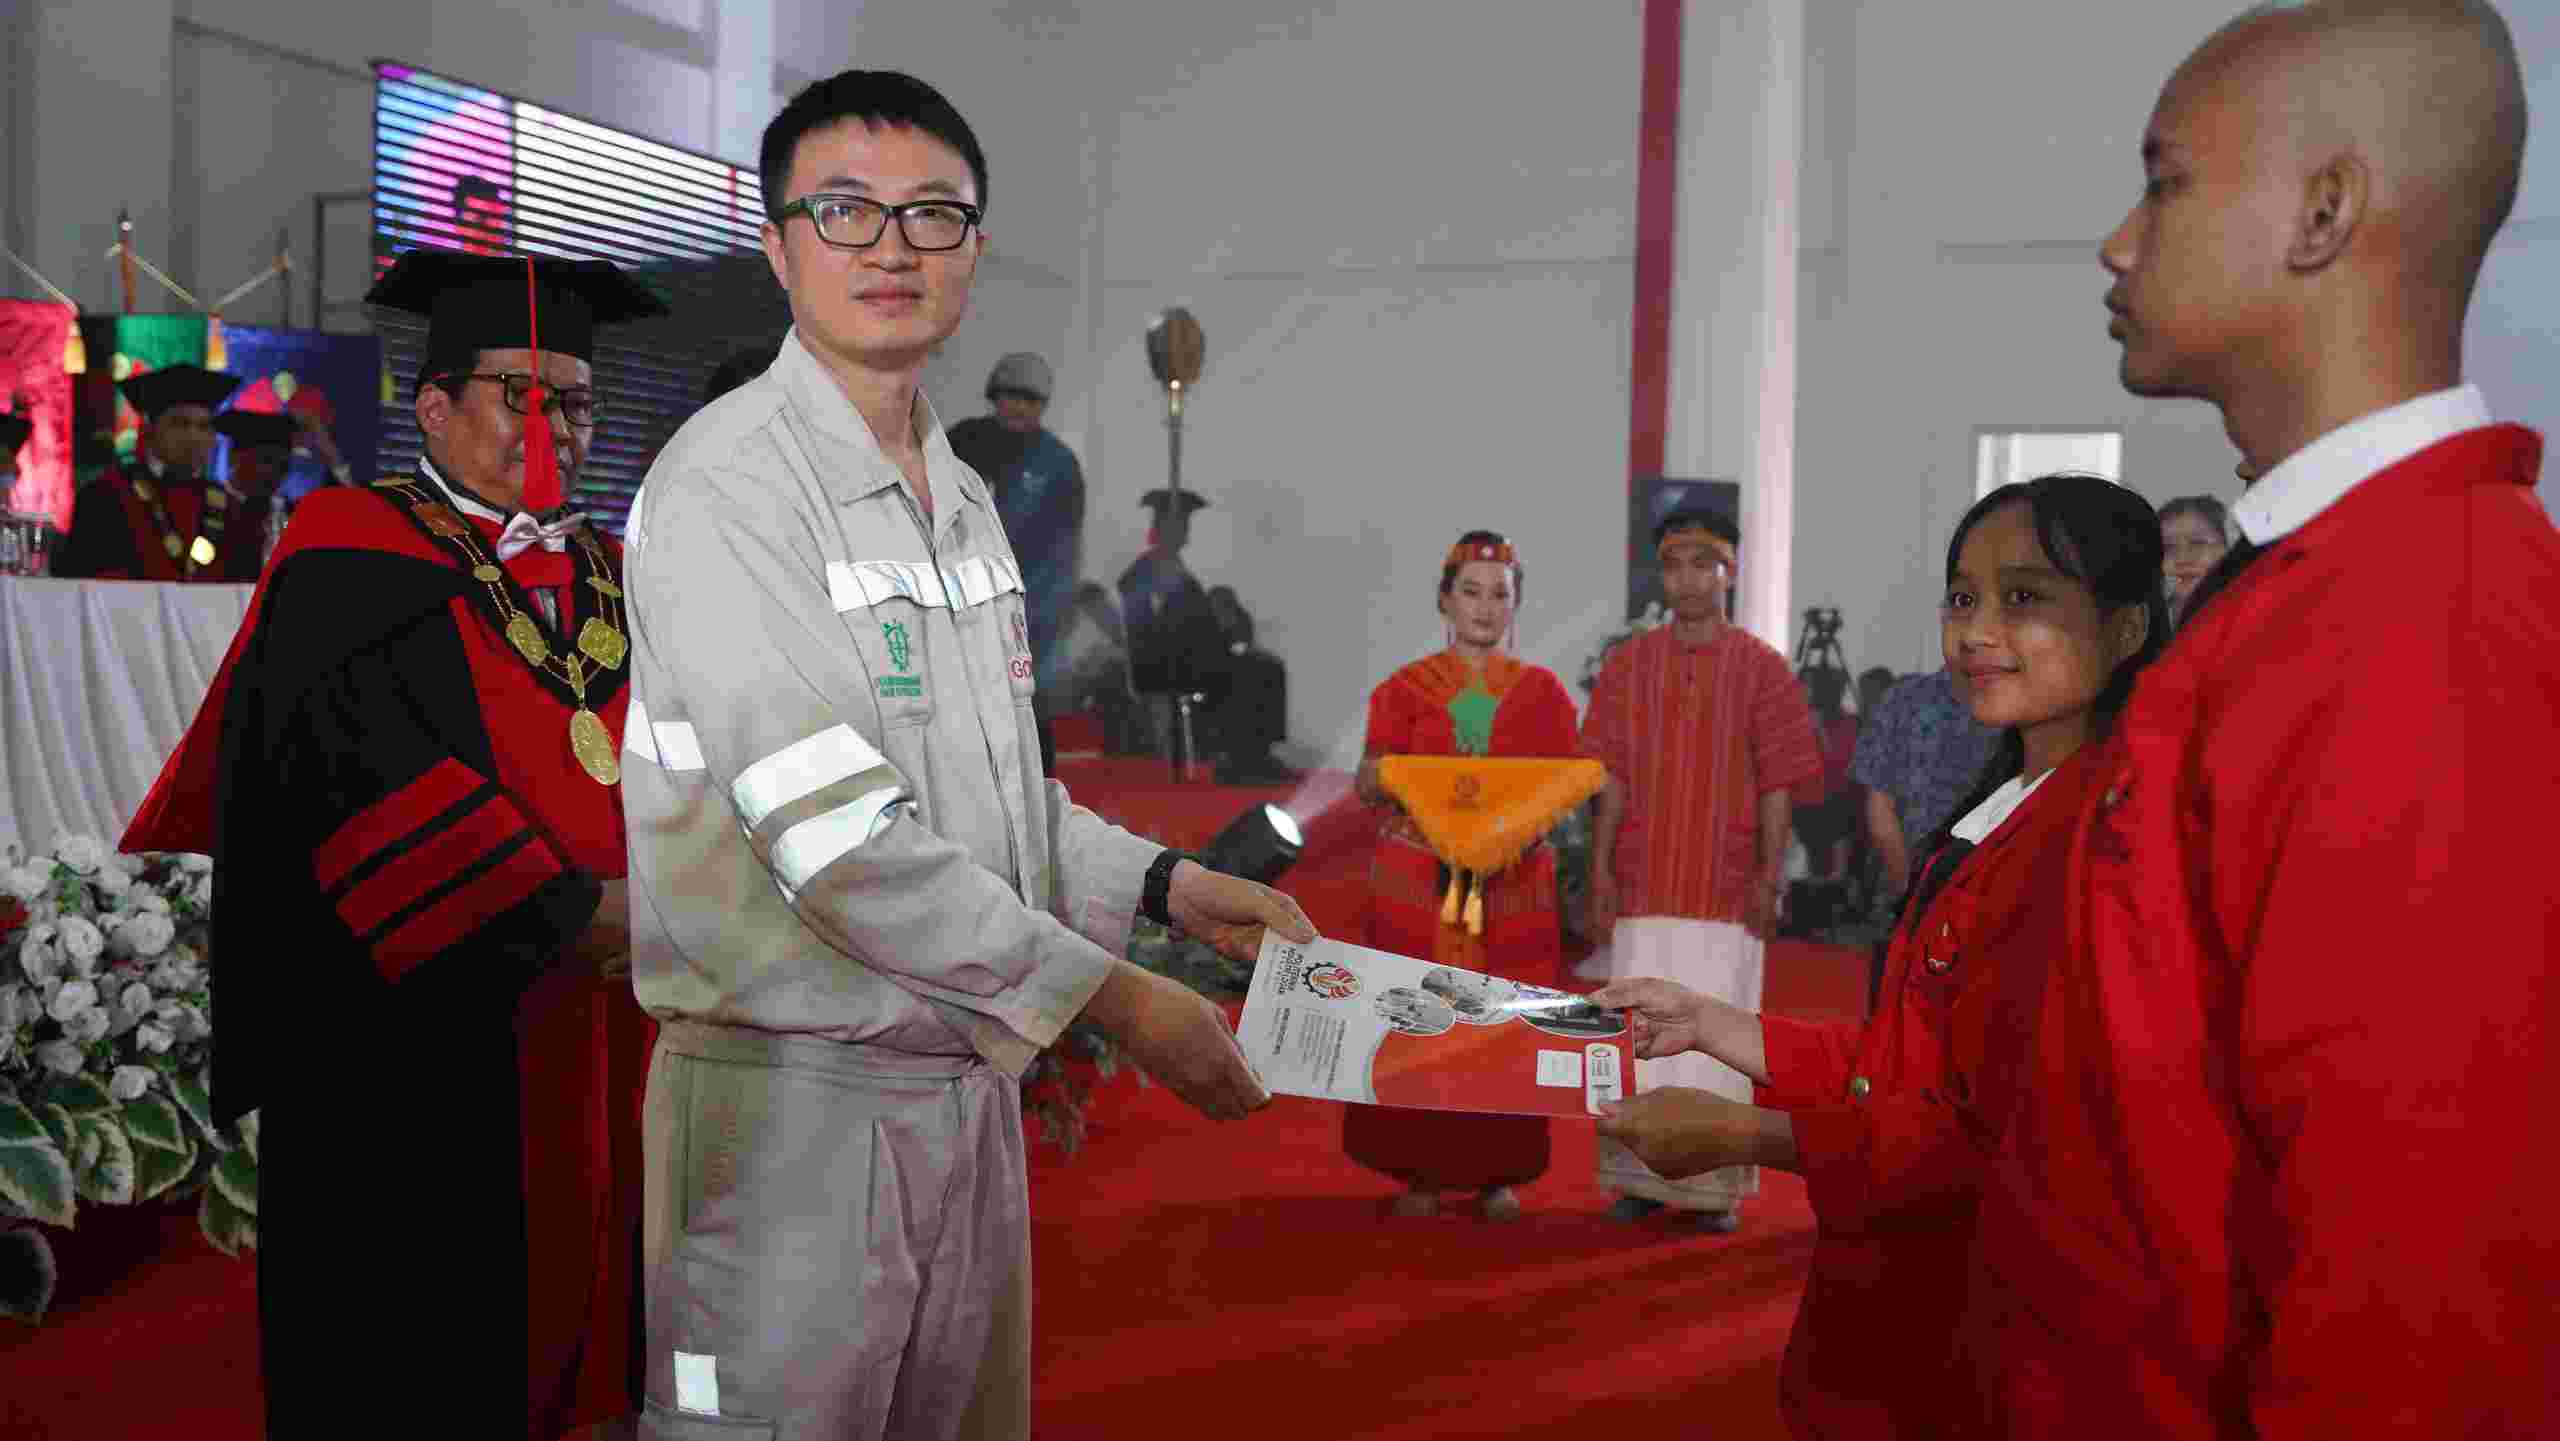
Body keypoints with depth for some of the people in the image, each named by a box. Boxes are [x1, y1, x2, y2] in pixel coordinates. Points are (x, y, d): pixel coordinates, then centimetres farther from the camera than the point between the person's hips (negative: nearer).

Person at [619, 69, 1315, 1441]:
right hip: (793, 1101, -8)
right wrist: (1113, 996, -17)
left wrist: (1171, 887, 7)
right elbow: (833, 832, -22)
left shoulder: (963, 497, 14)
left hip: (970, 1081, 8)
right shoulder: (722, 484, -14)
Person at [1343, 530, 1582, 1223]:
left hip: (1512, 882, 1)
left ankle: (1498, 1173, 11)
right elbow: (1367, 783, 0)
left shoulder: (1543, 690, 9)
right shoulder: (1406, 688, 7)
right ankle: (1420, 1172, 9)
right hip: (1417, 878, 0)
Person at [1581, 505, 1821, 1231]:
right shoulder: (1628, 664, 6)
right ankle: (1641, 1177, 14)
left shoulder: (1761, 668, 0)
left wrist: (1770, 875, -7)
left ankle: (1716, 1186, 11)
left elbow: (1777, 784, -1)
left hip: (1725, 881, -2)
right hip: (1644, 878, 2)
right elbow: (1611, 777, 5)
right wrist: (1600, 866, -2)